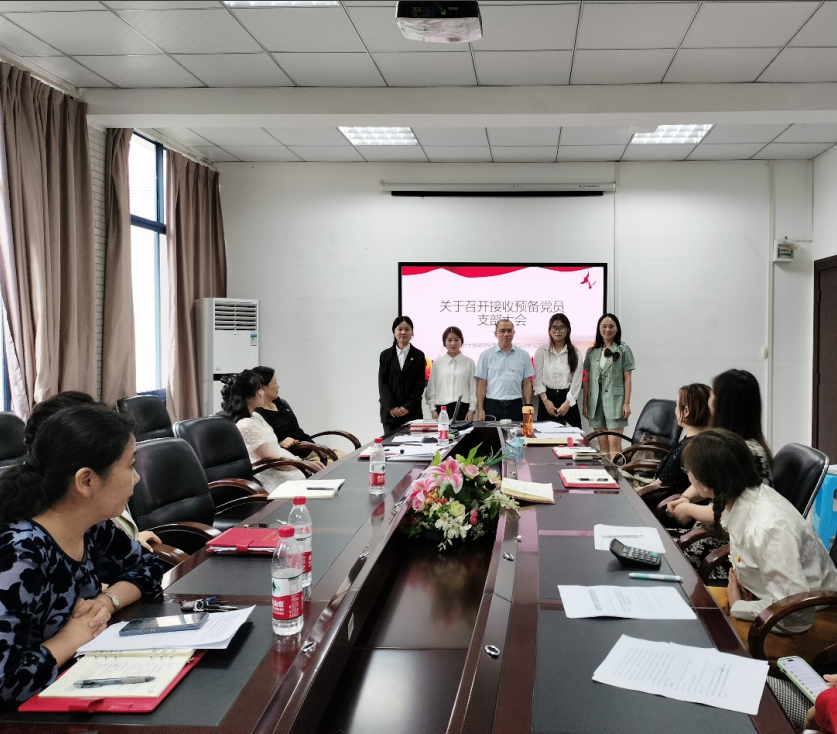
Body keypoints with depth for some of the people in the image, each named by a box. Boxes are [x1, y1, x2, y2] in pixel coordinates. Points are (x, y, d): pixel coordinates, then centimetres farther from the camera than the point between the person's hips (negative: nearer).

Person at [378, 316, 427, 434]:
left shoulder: (419, 355, 7)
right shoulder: (385, 355, 9)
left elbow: (420, 384, 1)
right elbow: (382, 382, 3)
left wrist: (407, 407, -9)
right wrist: (392, 407, -8)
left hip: (412, 411, -1)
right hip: (390, 411, 1)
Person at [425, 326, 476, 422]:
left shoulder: (469, 363, 5)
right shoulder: (437, 363, 8)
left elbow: (473, 388, 4)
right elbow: (431, 388, 9)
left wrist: (471, 410, -2)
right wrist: (433, 409, 3)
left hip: (462, 407, -1)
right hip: (442, 407, 1)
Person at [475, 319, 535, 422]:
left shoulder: (523, 355, 7)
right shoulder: (486, 355, 4)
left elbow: (527, 383, 9)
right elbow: (481, 384, 3)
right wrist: (480, 410, -3)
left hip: (515, 406, 1)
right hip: (492, 406, -1)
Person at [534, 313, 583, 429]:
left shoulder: (575, 353, 5)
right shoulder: (541, 351, 5)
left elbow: (577, 381, 0)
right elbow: (538, 379, 1)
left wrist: (567, 403, -10)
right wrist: (545, 400, -9)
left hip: (568, 400, 0)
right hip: (547, 399, 0)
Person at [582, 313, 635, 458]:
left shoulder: (623, 350, 1)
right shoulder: (591, 352, 11)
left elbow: (627, 378, -1)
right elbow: (587, 379, 12)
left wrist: (627, 403, -7)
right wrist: (585, 404, 9)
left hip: (615, 400, -4)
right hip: (596, 401, 4)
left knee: (614, 443, -9)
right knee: (602, 444, 6)